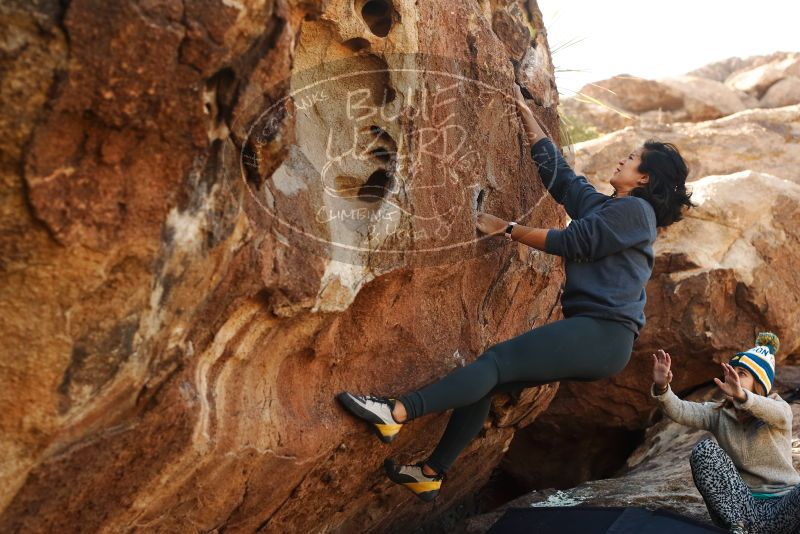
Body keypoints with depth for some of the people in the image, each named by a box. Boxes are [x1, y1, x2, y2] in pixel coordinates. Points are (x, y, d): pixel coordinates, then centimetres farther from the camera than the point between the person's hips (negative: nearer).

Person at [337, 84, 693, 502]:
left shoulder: (635, 210, -5)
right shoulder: (599, 204, 21)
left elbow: (573, 242, -11)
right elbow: (556, 171, 25)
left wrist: (508, 229, -4)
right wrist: (525, 113, 26)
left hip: (603, 334, -9)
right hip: (586, 330, 9)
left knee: (498, 360, -22)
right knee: (491, 379, 3)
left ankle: (397, 413, -32)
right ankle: (431, 474, 7)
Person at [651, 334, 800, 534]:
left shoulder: (779, 408, 0)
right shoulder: (719, 413, 7)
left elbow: (777, 413, -27)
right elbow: (681, 411, -11)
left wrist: (741, 395, -49)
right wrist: (661, 388, -35)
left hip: (781, 507, -3)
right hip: (738, 508, 3)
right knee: (704, 449, -21)